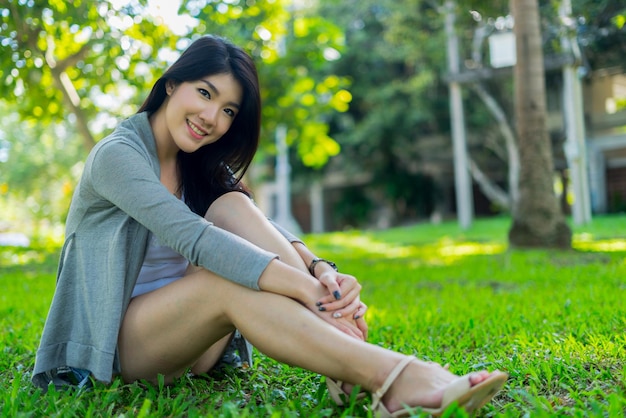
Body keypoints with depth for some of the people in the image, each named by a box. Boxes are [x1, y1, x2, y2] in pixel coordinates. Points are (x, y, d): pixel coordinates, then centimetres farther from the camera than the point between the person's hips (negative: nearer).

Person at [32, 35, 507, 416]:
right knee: (231, 281, -35)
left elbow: (261, 230, -10)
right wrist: (307, 289, -41)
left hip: (185, 334, 5)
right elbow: (191, 237, -31)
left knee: (233, 208, -22)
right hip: (115, 343, -5)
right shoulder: (117, 154, -15)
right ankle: (390, 377, -45)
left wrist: (321, 271, -32)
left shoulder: (203, 168, 7)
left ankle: (351, 363, -33)